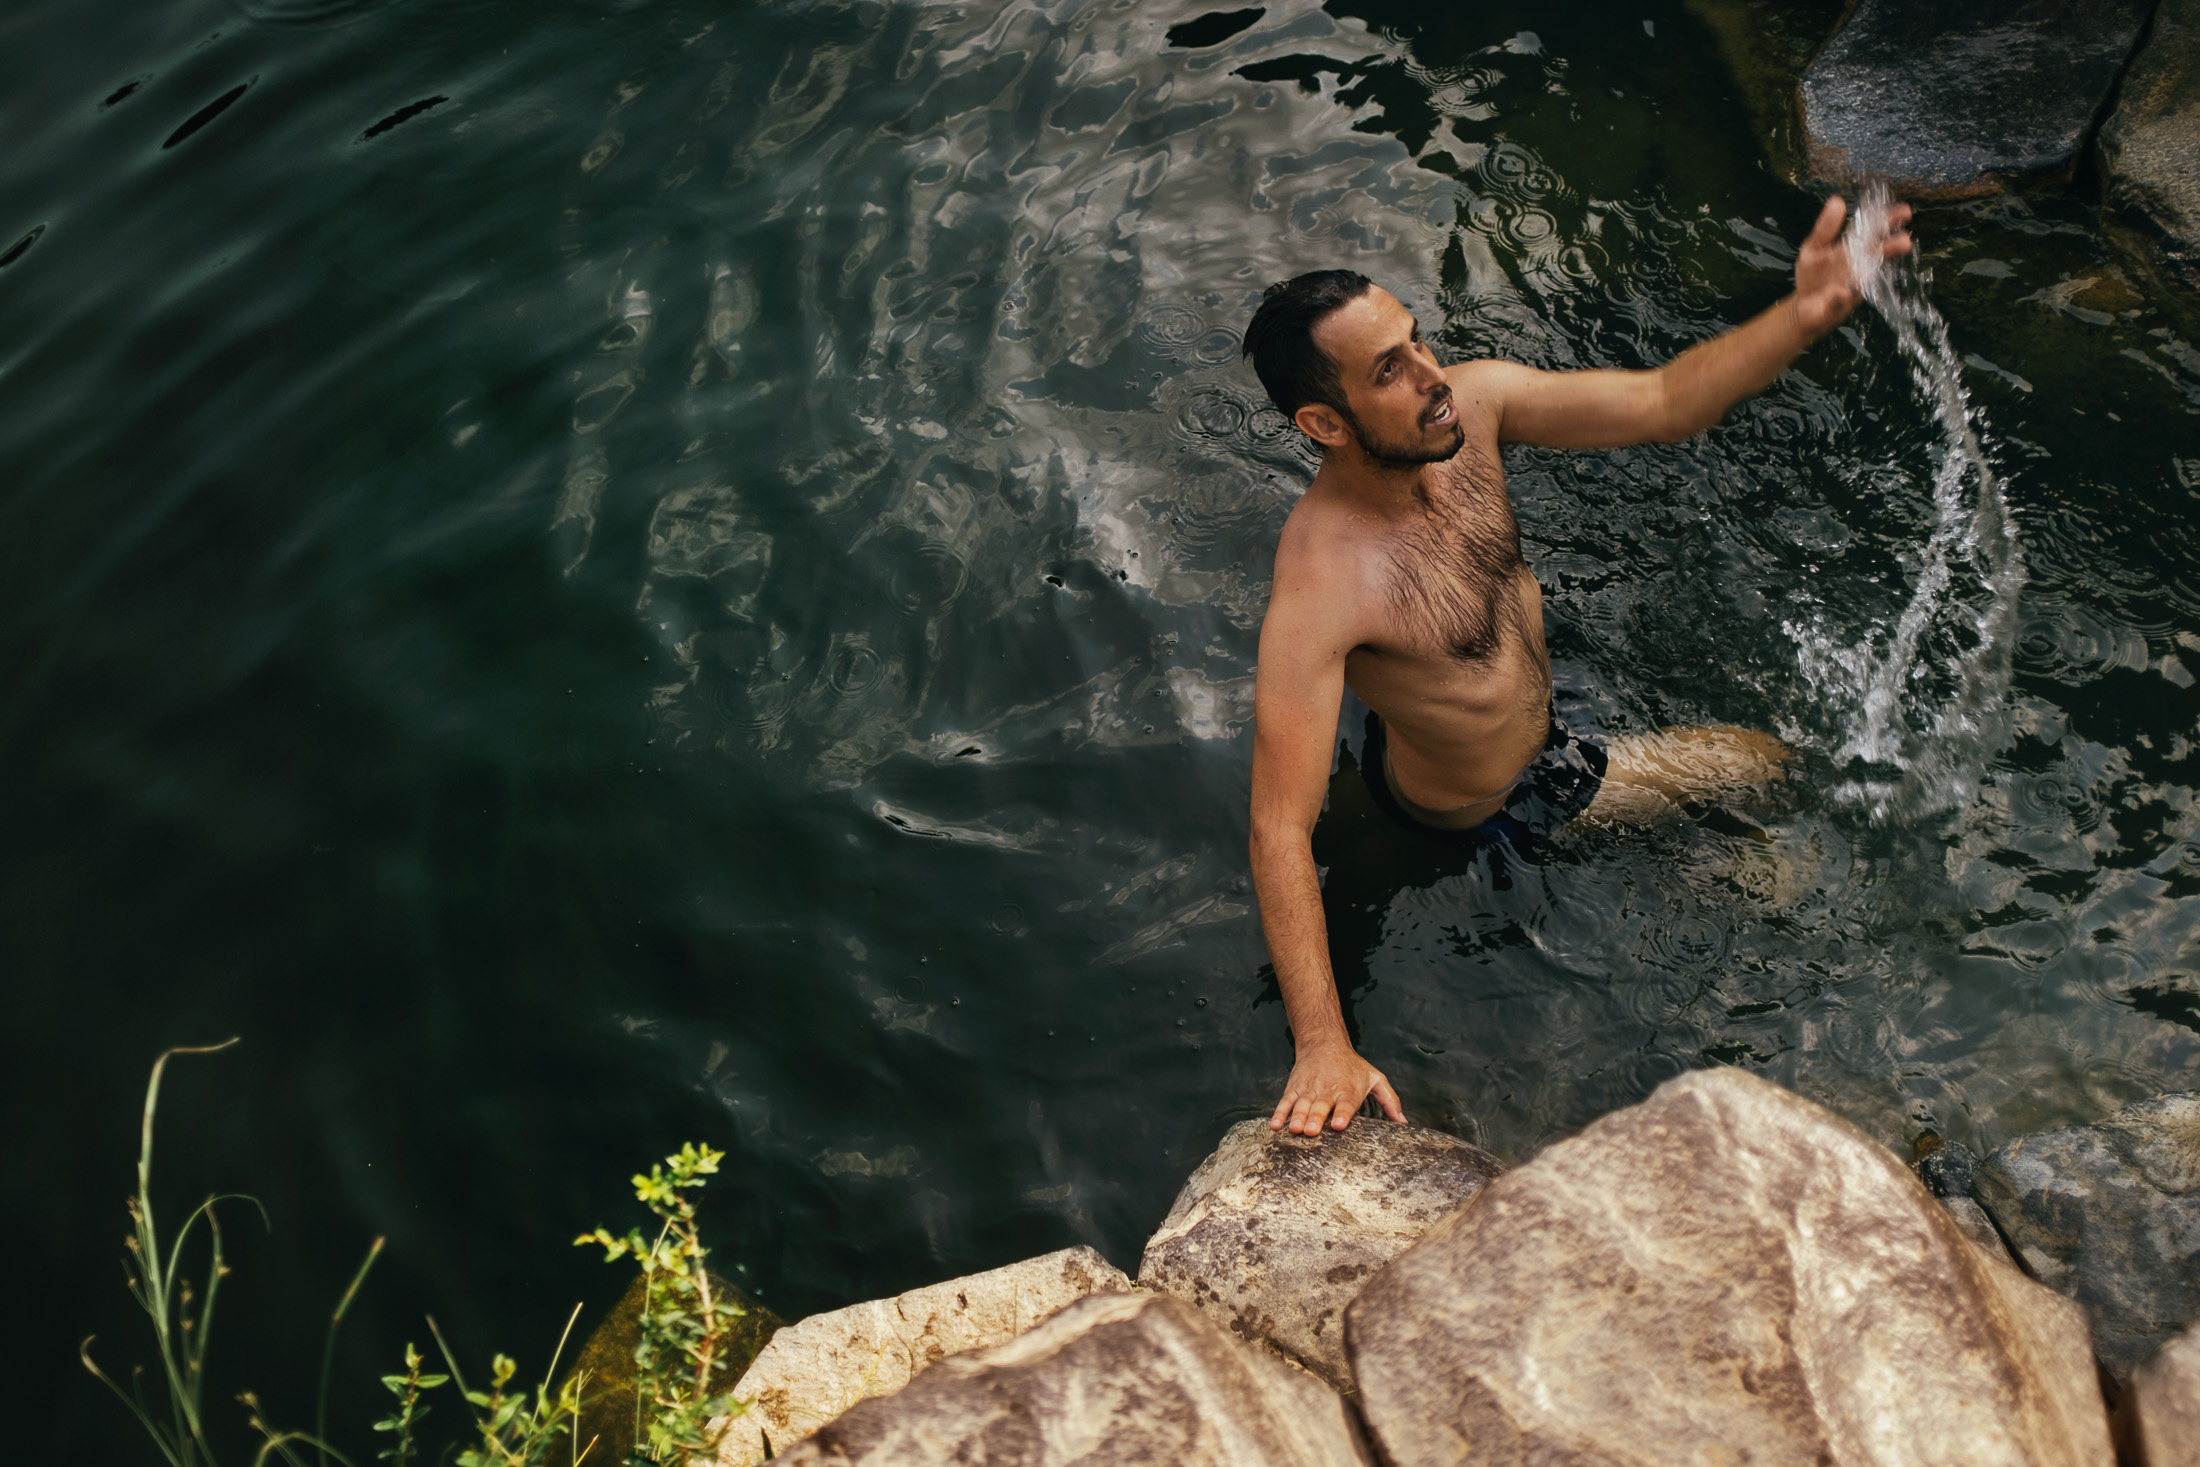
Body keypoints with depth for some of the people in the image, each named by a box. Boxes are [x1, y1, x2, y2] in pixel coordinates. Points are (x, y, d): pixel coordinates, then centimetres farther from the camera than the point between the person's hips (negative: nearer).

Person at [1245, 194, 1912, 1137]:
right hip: (1493, 810, -6)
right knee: (1765, 764, 12)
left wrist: (1804, 316, -33)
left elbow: (1663, 403, -15)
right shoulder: (1319, 588, -43)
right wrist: (1322, 1048, -46)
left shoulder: (1470, 405, -23)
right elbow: (1281, 827, -43)